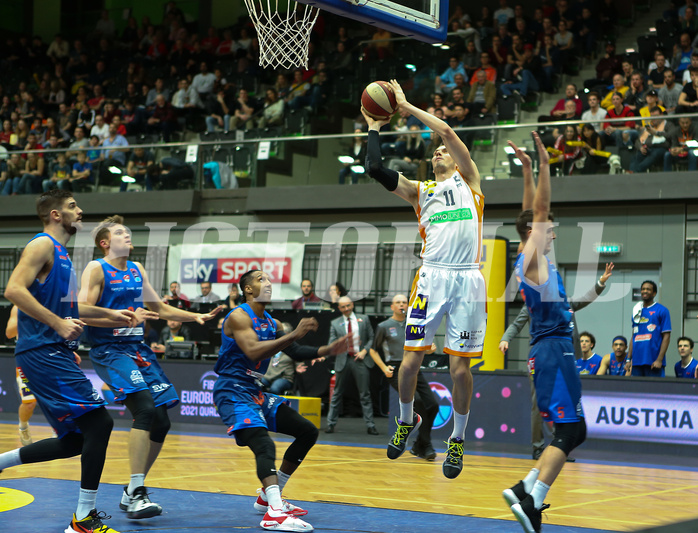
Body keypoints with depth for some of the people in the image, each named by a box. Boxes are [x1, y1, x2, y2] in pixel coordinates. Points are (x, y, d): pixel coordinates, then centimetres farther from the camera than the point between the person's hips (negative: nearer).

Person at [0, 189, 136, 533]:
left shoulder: (60, 253, 21)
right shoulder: (42, 245, -8)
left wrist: (109, 314, 26)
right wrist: (59, 324, -24)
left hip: (55, 353, 10)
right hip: (42, 350, -10)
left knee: (75, 440, 10)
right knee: (99, 422, -14)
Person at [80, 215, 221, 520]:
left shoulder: (137, 270, 17)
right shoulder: (96, 269, -4)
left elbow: (160, 309, 27)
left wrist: (196, 317, 14)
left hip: (138, 349, 8)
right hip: (109, 349, -8)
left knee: (161, 423, 2)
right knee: (145, 409, -26)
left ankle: (132, 493, 15)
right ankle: (136, 495, -25)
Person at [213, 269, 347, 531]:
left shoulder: (271, 323, 15)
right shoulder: (239, 316, -13)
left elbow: (295, 352, 21)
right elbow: (254, 352, -28)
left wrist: (327, 350, 5)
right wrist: (294, 335, -31)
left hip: (256, 391, 10)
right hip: (232, 391, -10)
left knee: (308, 431, 11)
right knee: (264, 445, -30)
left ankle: (268, 497, 17)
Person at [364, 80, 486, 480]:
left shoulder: (468, 179, 14)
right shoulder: (420, 191, 20)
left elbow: (448, 131, 3)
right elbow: (375, 169, 8)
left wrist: (406, 105, 8)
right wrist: (375, 127, 18)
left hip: (468, 279, -2)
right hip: (432, 277, 2)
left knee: (460, 367, -2)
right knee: (411, 360, -2)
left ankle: (458, 440, 15)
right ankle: (406, 420, 25)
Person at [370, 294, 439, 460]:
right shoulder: (384, 327, 4)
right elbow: (373, 351, 10)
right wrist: (384, 368, -5)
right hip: (396, 371, -5)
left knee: (432, 405, -5)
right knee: (416, 400, -26)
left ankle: (418, 447, 11)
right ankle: (426, 446, -19)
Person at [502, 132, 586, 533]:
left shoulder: (535, 260, 16)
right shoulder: (531, 260, -7)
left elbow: (533, 212, 25)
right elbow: (540, 211, -15)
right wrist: (544, 166, -15)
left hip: (554, 351, 10)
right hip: (553, 351, -10)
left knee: (575, 432, 13)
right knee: (569, 432, -13)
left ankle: (526, 490, 12)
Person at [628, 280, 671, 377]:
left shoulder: (662, 311, -1)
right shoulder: (637, 311, 17)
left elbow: (666, 336, -6)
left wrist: (659, 359, -14)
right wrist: (628, 359, 12)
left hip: (653, 362, -5)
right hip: (636, 361, 5)